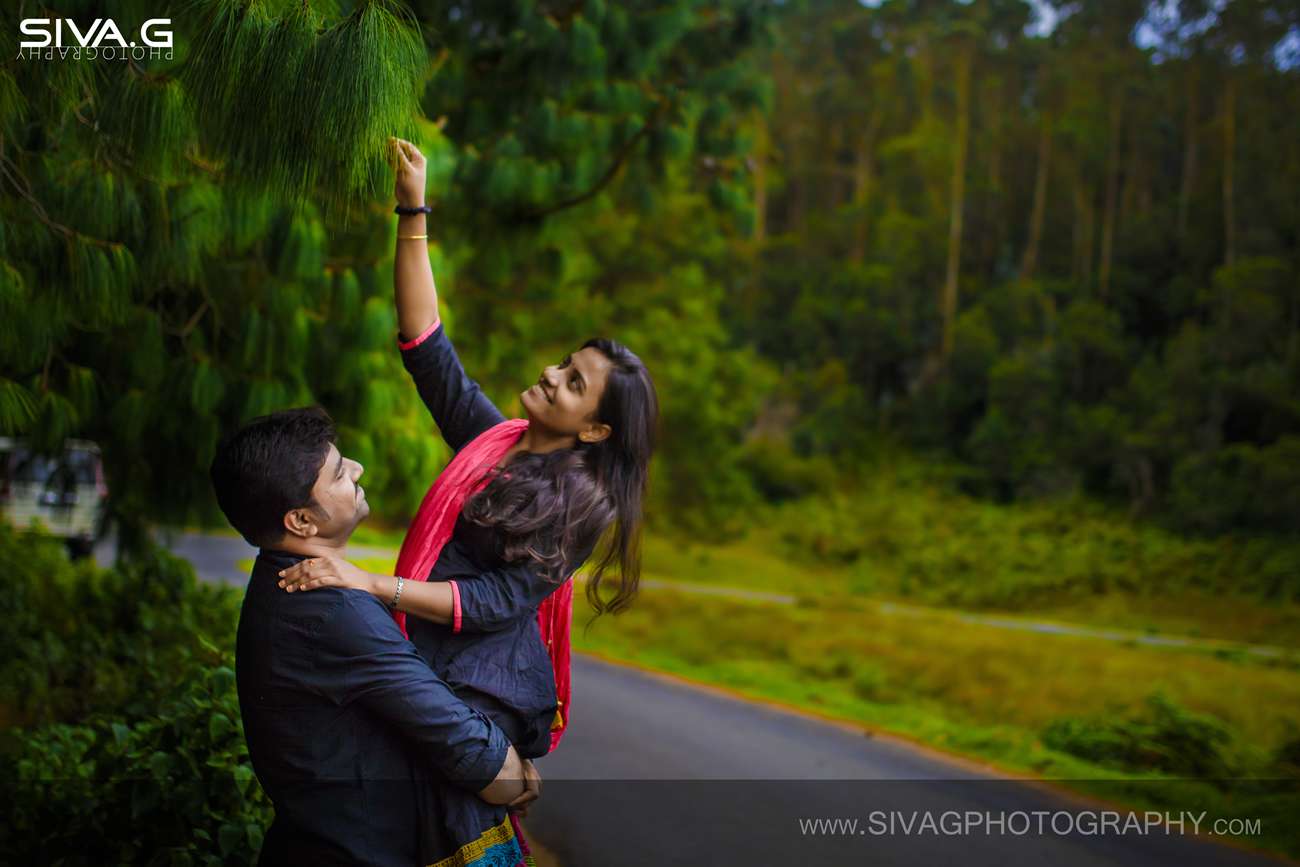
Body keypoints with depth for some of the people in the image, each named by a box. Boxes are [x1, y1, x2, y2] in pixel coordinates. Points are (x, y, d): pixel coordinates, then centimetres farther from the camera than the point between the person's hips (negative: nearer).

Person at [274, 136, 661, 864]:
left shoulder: (585, 506, -5)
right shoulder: (493, 437, 12)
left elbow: (498, 601, -14)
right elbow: (425, 344, 9)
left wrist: (370, 583, -21)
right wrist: (413, 214, 3)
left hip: (487, 692, -6)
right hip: (428, 667, 6)